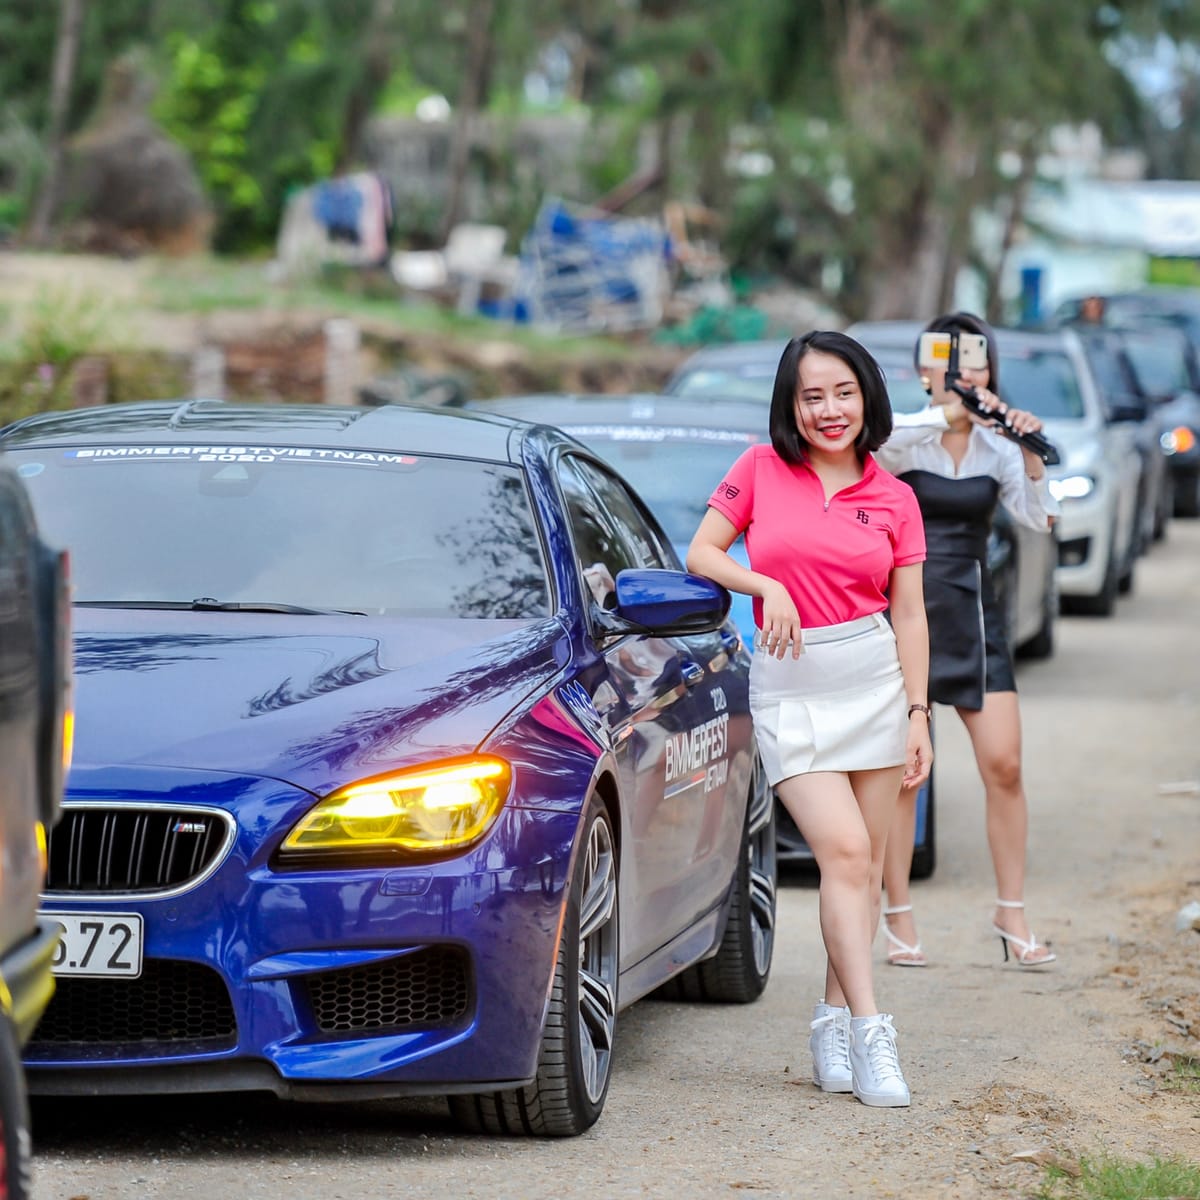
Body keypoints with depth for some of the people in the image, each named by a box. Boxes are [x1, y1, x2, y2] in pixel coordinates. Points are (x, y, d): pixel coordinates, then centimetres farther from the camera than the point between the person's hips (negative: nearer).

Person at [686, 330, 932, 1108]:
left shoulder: (894, 498, 6)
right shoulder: (761, 470, 3)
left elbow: (909, 614, 6)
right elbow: (700, 553, 5)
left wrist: (918, 714, 2)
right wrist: (765, 585, -12)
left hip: (875, 677, 2)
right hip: (789, 686, -2)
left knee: (866, 862, 4)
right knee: (843, 852, -13)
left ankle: (836, 1018, 15)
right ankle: (871, 1031, -15)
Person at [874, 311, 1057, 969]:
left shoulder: (995, 446, 8)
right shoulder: (905, 439, -2)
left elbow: (1038, 517, -3)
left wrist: (1030, 452, -18)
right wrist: (946, 415, -34)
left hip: (971, 616, 3)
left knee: (1003, 766, -4)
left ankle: (1012, 914, 7)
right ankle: (900, 922, 5)